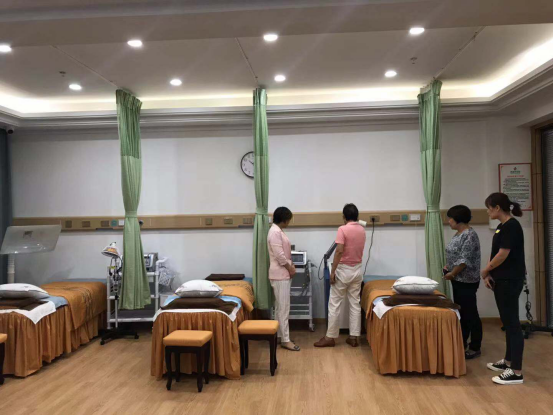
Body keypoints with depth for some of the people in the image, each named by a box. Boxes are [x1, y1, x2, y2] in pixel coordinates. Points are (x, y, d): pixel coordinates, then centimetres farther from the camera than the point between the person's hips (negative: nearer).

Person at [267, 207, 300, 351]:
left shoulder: (278, 231, 14)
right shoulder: (275, 232, -18)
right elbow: (279, 255, -22)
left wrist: (290, 265, 8)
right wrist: (290, 268, -11)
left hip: (283, 274, 10)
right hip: (280, 275, -10)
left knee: (280, 307, 15)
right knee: (284, 307, -6)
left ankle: (280, 335, 22)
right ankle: (285, 340, -1)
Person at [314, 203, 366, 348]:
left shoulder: (343, 229, -15)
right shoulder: (362, 230, 7)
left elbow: (339, 251, -22)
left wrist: (332, 271, -17)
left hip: (343, 270, -6)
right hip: (357, 270, 6)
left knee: (334, 304, 1)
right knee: (355, 304, 9)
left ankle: (330, 337, 6)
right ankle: (354, 337, 12)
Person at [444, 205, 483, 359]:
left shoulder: (469, 235, -19)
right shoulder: (458, 234, 12)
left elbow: (465, 260, -23)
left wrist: (452, 274, -16)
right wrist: (448, 268, 10)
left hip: (467, 281, -10)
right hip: (458, 280, 10)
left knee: (470, 314, -1)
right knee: (461, 313, 16)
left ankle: (475, 348, 8)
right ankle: (461, 343, 26)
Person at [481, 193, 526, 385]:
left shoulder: (511, 226, -17)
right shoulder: (502, 226, 12)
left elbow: (503, 255, -20)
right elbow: (495, 254, 15)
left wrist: (485, 271, -6)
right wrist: (489, 274, 3)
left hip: (510, 281, -10)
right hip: (502, 280, 10)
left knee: (512, 323, -5)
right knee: (507, 322, 17)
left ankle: (516, 372, 1)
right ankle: (509, 361, 29)